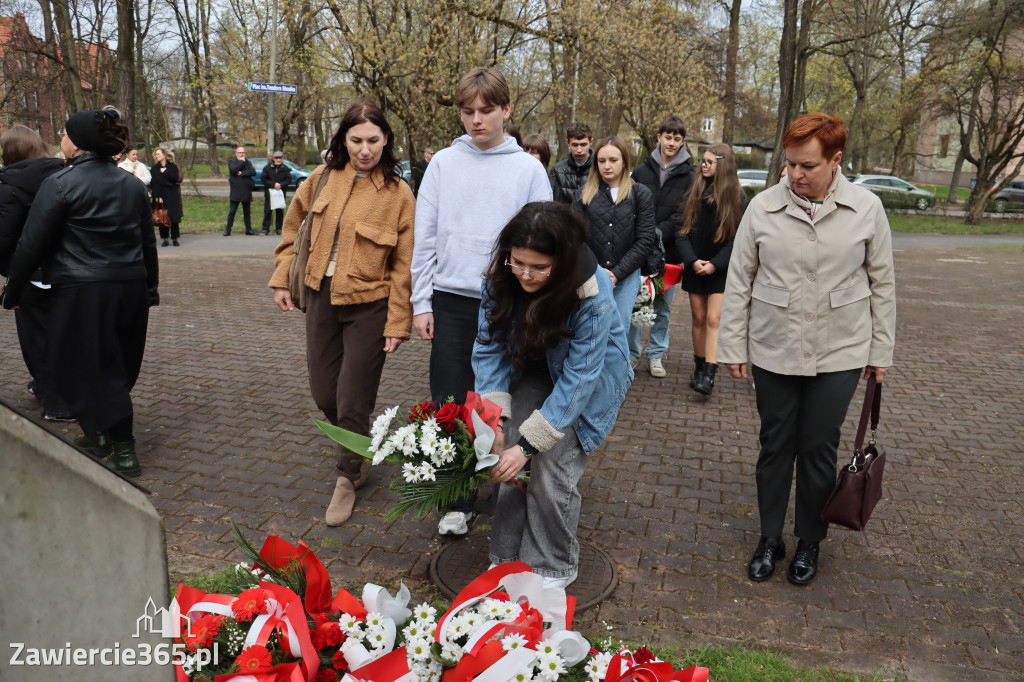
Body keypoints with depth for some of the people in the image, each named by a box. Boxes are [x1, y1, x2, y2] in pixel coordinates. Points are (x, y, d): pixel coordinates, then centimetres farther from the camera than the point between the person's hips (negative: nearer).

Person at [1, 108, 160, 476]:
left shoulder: (61, 184, -8)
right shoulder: (133, 185, 10)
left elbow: (32, 244, -6)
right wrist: (149, 291, 21)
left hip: (82, 293, -6)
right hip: (130, 290, 6)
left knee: (88, 369, 4)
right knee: (118, 367, 16)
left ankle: (123, 450, 4)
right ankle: (99, 436, 30)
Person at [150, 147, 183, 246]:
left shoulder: (173, 166, 5)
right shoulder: (154, 169, 8)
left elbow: (175, 178, -11)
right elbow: (153, 184, -1)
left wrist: (165, 172, -9)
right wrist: (157, 197, -12)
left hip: (172, 196, -1)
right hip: (160, 196, 1)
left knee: (174, 217, -3)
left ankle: (175, 238, 7)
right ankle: (165, 239, 6)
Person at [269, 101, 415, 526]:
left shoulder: (398, 193, -10)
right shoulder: (324, 177, 1)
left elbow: (404, 265, -8)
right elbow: (293, 226, 15)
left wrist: (398, 322, -11)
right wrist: (281, 278, 11)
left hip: (368, 304, -4)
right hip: (320, 297, 5)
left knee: (352, 401, 0)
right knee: (323, 392, 13)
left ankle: (348, 477, 24)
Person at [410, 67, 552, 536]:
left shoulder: (528, 169, 2)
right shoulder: (443, 163, 6)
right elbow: (425, 237, 6)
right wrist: (421, 302, 1)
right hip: (451, 301, 1)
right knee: (450, 403, 2)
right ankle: (457, 502, 15)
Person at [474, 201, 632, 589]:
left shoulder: (593, 295, -34)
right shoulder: (502, 277, -21)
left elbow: (577, 379, -31)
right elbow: (490, 346, -15)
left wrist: (529, 444, -33)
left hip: (590, 377, -4)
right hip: (532, 371, 4)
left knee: (551, 467, -13)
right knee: (511, 457, -8)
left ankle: (553, 569, 11)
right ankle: (507, 557, 13)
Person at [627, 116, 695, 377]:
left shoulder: (688, 176, 2)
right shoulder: (642, 171, 8)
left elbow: (683, 215, -7)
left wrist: (659, 232, -20)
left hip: (668, 250, -1)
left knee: (663, 307, 8)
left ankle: (656, 355, 20)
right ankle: (631, 353, 16)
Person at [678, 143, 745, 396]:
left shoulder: (737, 197, -2)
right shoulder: (695, 193, 6)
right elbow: (683, 231, 2)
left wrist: (715, 263, -15)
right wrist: (692, 260, -12)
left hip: (721, 269, -3)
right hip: (695, 267, 3)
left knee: (713, 319, -10)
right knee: (698, 318, 7)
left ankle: (709, 375, -14)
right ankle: (699, 368, 17)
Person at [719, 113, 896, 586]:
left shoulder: (866, 209, -4)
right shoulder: (763, 207, -5)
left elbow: (882, 284, 4)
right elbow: (739, 281, 0)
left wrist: (881, 351, 5)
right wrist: (733, 346, 0)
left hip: (839, 355, 0)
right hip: (773, 352, 1)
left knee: (818, 450, 9)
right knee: (775, 447, 11)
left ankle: (810, 543, 30)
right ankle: (769, 539, 29)